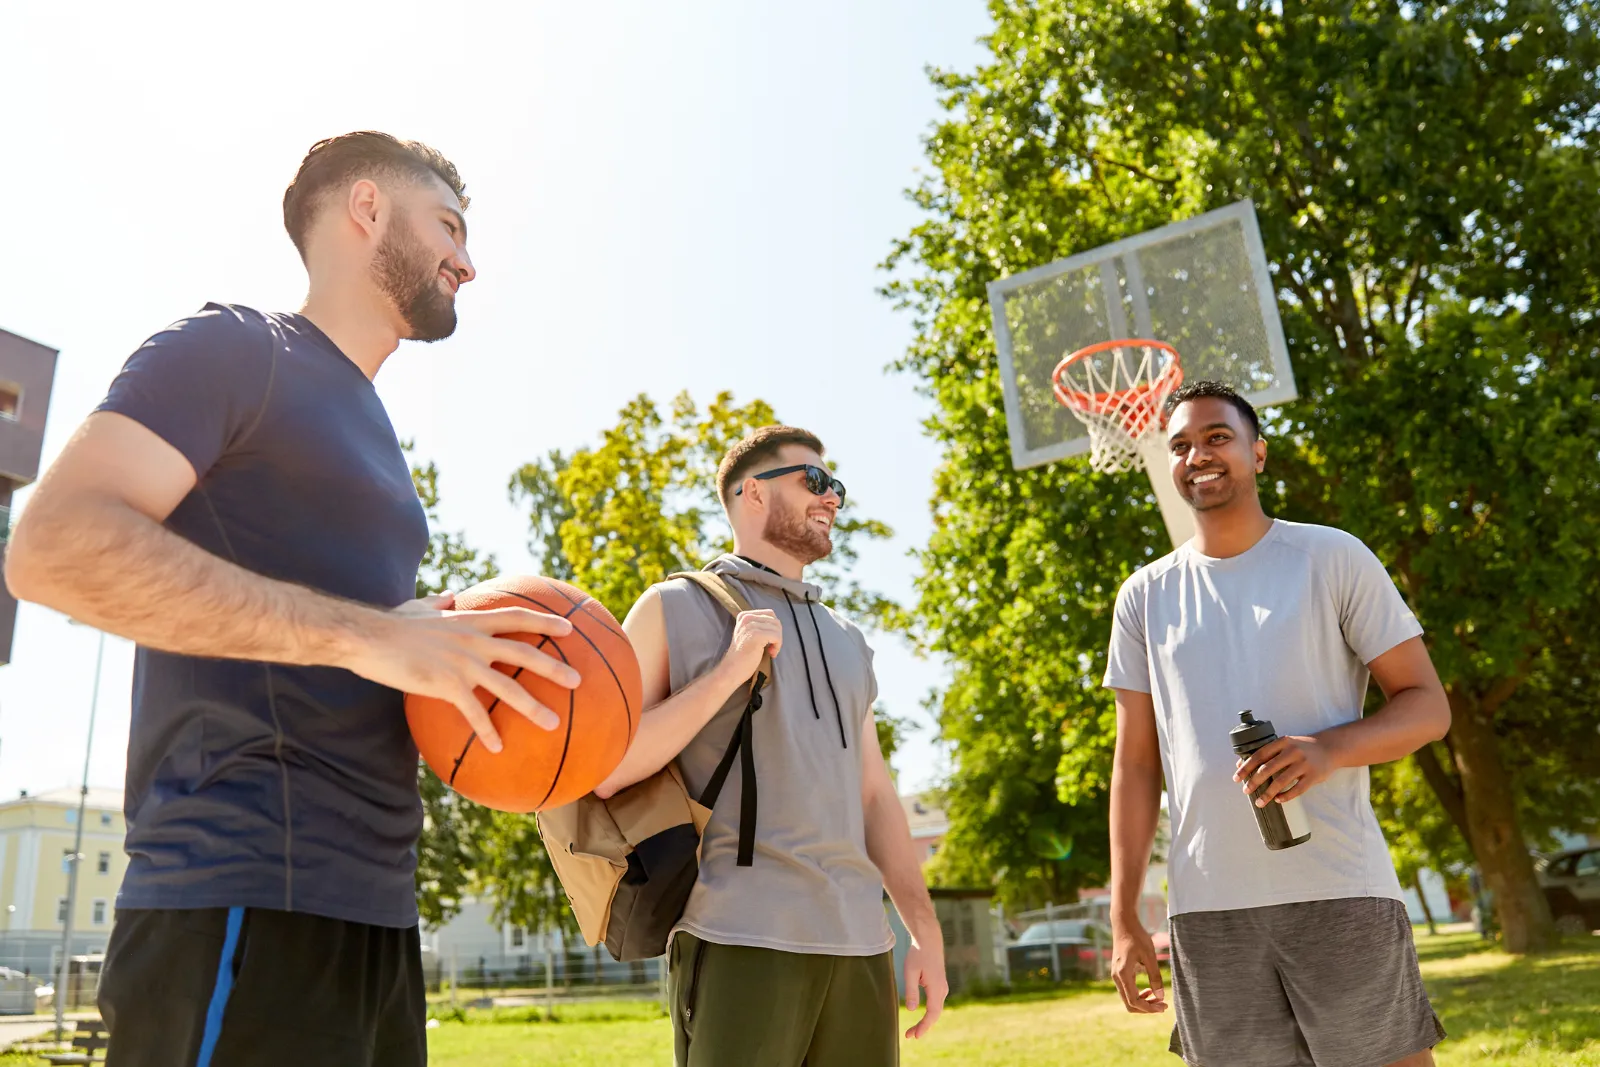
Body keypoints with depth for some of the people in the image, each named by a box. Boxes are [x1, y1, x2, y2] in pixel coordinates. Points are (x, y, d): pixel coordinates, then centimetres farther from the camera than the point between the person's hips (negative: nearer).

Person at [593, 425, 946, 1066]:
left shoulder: (846, 640, 20)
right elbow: (605, 772, -5)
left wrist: (925, 931, 12)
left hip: (861, 942, 6)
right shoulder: (676, 608, 4)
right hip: (741, 940, -5)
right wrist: (730, 672, -11)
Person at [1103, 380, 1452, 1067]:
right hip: (1206, 908, 2)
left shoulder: (1332, 558, 3)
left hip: (1342, 892, -2)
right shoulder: (1145, 597, 9)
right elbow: (1136, 762, 9)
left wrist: (1327, 749, -20)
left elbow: (1428, 705, 1)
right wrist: (1123, 918, 4)